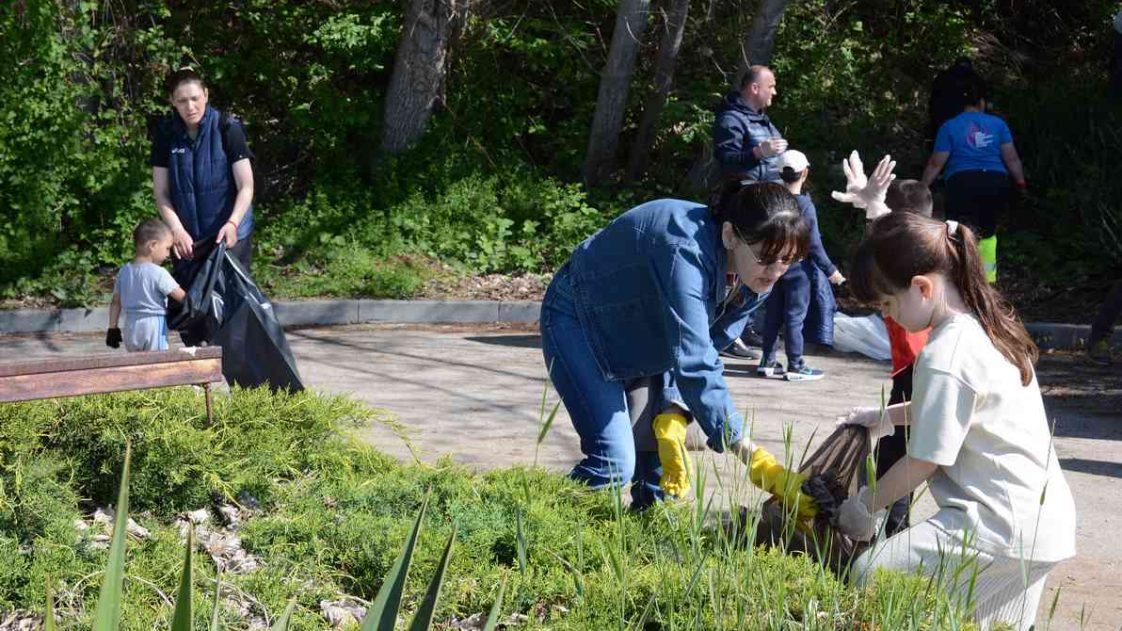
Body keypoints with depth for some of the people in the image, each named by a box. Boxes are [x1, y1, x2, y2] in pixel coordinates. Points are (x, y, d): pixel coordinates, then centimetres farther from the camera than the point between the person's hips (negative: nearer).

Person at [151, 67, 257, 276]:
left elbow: (246, 187, -11)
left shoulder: (227, 129, -10)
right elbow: (161, 194, 1)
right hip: (188, 239, 3)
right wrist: (177, 230, -15)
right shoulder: (166, 134, -1)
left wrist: (232, 224, -28)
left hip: (229, 235, -3)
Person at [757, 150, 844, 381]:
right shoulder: (806, 206, -15)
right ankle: (795, 366, 2)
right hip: (797, 269, -6)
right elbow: (814, 245, -14)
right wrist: (830, 270, -6)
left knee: (773, 316, 12)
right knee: (795, 317, -1)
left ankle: (768, 361, 18)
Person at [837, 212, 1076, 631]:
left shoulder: (944, 356, -18)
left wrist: (862, 506, 2)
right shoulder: (991, 326, 10)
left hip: (999, 530, -10)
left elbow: (924, 463, -12)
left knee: (869, 577, -8)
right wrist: (888, 417, 26)